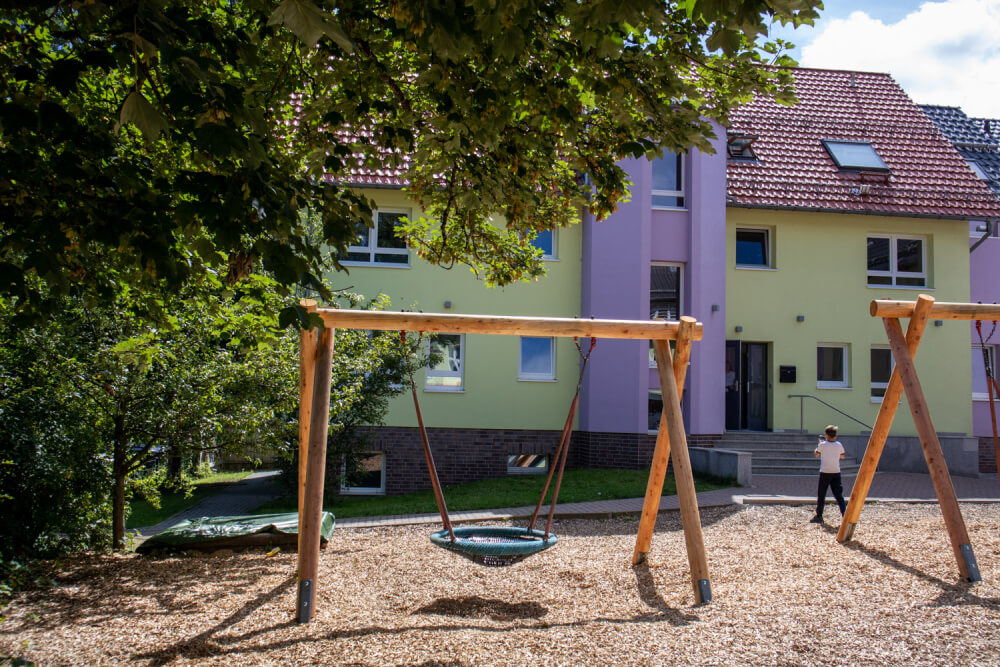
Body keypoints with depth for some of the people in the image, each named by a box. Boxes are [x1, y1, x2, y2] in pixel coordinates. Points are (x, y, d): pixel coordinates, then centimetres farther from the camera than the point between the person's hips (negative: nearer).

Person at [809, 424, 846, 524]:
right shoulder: (839, 445, 3)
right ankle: (844, 513, -10)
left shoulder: (822, 445, -6)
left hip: (825, 472, -3)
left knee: (821, 495, 7)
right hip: (836, 472, 3)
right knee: (838, 495, 5)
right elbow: (842, 456, 19)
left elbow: (815, 454, 10)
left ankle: (819, 516, 10)